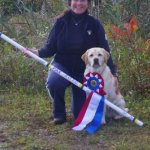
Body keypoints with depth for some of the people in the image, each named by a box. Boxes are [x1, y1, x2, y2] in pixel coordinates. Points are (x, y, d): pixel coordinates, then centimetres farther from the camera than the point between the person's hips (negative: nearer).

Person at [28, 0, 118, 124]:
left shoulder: (94, 24, -7)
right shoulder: (61, 22, -7)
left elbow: (104, 50, -5)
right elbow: (50, 47, -4)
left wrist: (112, 73, -13)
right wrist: (38, 53, -25)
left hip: (84, 70, 0)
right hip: (62, 65, 0)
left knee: (81, 113, -2)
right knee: (53, 82, -36)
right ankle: (59, 114, -8)